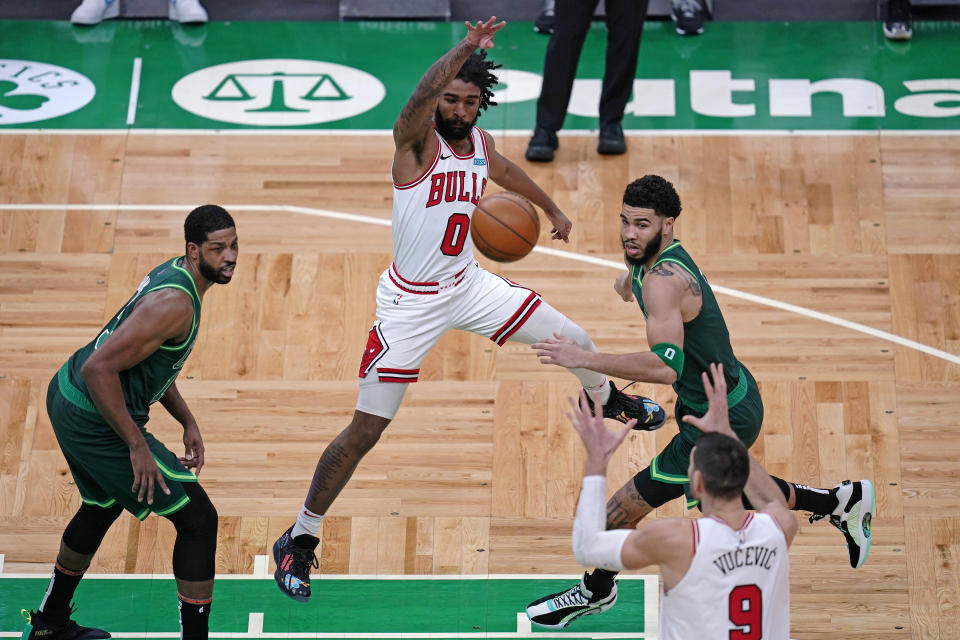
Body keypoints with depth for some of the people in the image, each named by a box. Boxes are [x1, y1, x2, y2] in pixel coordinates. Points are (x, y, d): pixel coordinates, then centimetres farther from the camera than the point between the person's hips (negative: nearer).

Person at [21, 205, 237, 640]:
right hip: (96, 421, -10)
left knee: (103, 507, 33)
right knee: (198, 518, -3)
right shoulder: (176, 303, -25)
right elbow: (99, 368, -31)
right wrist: (137, 446, -26)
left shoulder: (174, 274, 6)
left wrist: (187, 422, 15)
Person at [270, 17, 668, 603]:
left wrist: (552, 208, 36)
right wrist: (465, 49, -59)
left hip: (469, 285, 6)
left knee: (575, 342, 13)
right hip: (412, 303, -6)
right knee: (365, 430, -6)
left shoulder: (480, 142, 0)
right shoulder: (417, 139, -20)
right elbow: (422, 95, -45)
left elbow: (505, 170, 25)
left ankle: (609, 400, 49)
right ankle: (300, 540, 8)